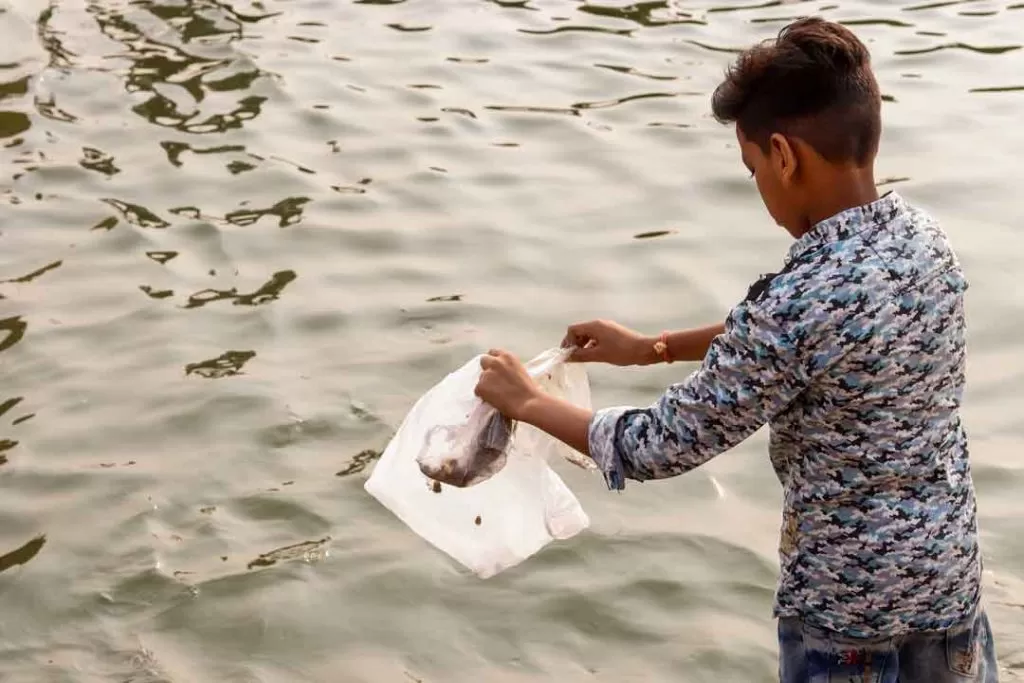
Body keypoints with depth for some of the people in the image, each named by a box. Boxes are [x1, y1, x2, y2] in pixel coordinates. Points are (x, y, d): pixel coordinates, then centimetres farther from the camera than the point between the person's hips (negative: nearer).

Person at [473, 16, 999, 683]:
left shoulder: (796, 302, -28)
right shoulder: (925, 237, -4)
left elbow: (664, 445, -17)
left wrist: (528, 401, -2)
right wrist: (654, 347, 19)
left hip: (852, 609, -6)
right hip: (950, 572, 7)